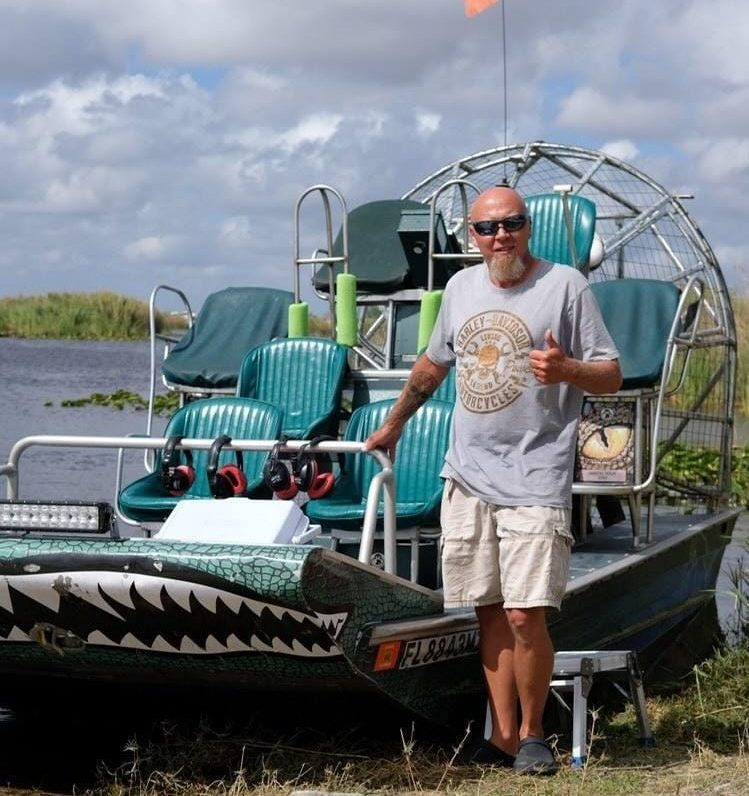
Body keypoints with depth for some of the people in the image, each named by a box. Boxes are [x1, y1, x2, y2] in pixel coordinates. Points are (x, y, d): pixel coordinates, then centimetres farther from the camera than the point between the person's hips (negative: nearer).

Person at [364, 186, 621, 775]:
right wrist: (392, 426, 36)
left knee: (526, 615, -11)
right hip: (468, 475, 5)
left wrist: (566, 369, -23)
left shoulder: (565, 285, -2)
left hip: (534, 478, -5)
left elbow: (611, 376, -3)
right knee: (490, 612, 5)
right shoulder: (462, 287, 13)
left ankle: (532, 733, 6)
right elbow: (433, 365, 28)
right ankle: (503, 735, 12)